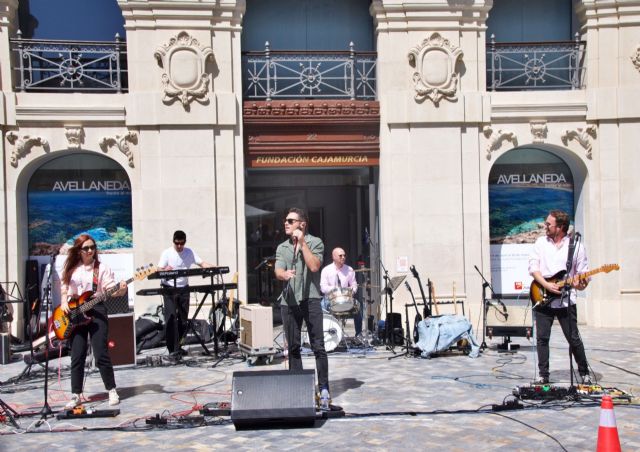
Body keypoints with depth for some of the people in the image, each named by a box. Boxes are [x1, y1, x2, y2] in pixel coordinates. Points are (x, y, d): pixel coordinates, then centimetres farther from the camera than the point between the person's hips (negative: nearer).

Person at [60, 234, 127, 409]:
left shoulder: (102, 268, 1)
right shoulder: (71, 268, 11)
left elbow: (111, 289, -7)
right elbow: (64, 287, 17)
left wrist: (120, 290, -27)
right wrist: (64, 302, 0)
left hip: (96, 311, -3)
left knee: (101, 354, -5)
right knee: (77, 357, 5)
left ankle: (112, 391, 8)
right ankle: (76, 395, 13)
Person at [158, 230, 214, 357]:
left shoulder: (190, 252, 5)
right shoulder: (167, 253, -5)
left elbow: (202, 264, -1)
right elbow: (159, 271, -8)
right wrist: (166, 270, -31)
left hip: (184, 288, 4)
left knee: (183, 319, 8)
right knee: (171, 318, -9)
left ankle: (177, 346, 23)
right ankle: (173, 349, -6)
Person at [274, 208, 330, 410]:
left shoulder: (315, 242, 3)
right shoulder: (282, 247, 15)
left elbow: (314, 266, -12)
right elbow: (278, 271, 0)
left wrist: (302, 242, -10)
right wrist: (285, 274, -24)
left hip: (310, 299, -4)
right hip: (289, 301, 4)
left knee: (318, 346, -7)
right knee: (293, 347, 7)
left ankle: (324, 389, -4)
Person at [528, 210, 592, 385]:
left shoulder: (576, 245, 1)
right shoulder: (541, 242, 6)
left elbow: (584, 274, 2)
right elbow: (533, 266, -1)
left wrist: (581, 284, -20)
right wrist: (546, 285, -14)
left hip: (566, 300, -2)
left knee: (574, 339, 1)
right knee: (542, 338, 1)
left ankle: (584, 373, 18)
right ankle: (543, 375, 11)